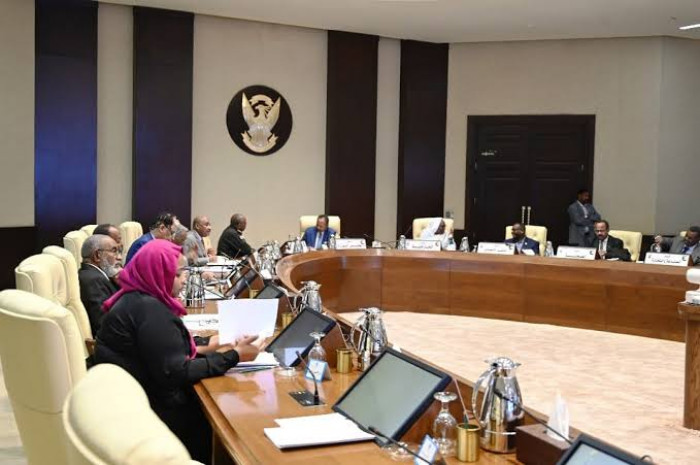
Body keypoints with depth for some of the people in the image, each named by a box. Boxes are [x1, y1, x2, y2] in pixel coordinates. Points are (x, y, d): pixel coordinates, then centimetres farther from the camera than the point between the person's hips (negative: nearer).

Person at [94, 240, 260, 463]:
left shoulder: (137, 300, 8)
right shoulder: (149, 309, -23)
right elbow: (176, 373, -24)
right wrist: (233, 357, -20)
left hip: (137, 401, 9)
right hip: (145, 410, -9)